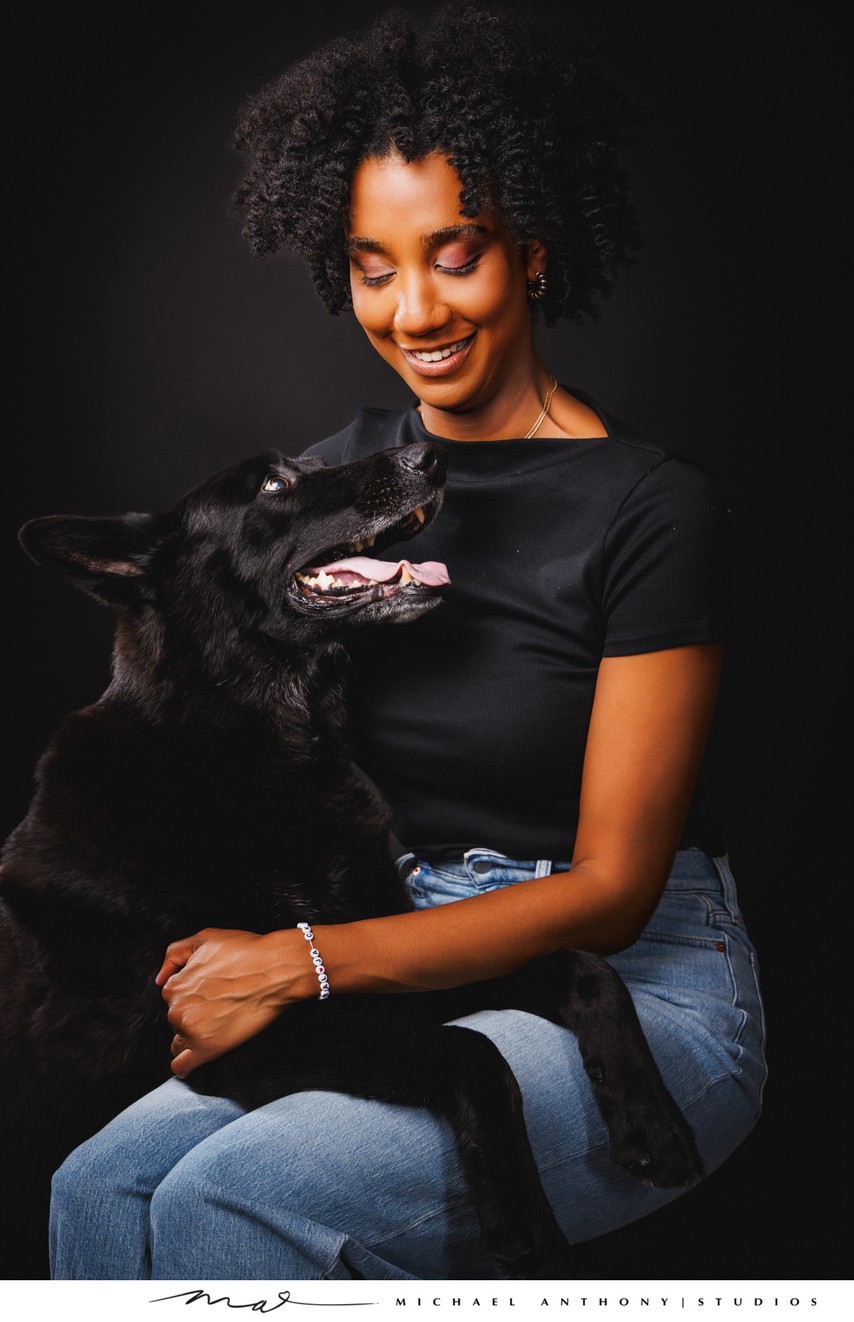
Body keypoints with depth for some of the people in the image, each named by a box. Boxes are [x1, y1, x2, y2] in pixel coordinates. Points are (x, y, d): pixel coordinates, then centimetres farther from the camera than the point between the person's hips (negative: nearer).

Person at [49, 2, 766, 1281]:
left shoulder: (653, 507, -13)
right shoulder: (339, 475, 5)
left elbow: (611, 888, -13)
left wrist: (302, 964, -18)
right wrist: (219, 939, -7)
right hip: (419, 971, 5)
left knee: (231, 1199, -24)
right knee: (101, 1183, -17)